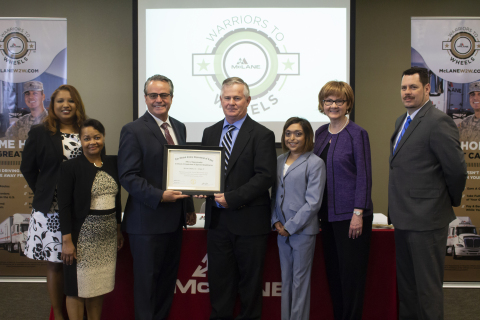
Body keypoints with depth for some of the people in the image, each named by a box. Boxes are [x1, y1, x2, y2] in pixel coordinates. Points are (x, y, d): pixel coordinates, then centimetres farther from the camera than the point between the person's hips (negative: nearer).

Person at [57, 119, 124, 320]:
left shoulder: (112, 163, 7)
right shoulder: (70, 167, -7)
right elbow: (64, 206, -9)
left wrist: (118, 229, 15)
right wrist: (67, 240, -13)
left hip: (108, 235, 4)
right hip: (83, 235, -4)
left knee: (98, 285, 13)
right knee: (78, 287, 4)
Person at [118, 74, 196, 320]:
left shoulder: (179, 128, 12)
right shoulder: (133, 130, -9)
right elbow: (127, 176, -14)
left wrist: (189, 207, 15)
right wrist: (159, 196, -23)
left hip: (174, 219, 7)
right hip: (147, 220, -6)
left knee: (168, 280, 16)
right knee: (146, 280, 5)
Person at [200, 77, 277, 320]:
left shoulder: (262, 135, -6)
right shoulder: (210, 133, 12)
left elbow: (266, 176, -14)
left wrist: (232, 198, -20)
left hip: (248, 220, -5)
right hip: (217, 218, 5)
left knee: (250, 281, 9)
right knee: (218, 279, 14)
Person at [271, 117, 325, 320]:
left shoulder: (315, 163, -7)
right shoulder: (279, 161, 10)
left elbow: (313, 202, -12)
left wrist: (290, 226, -12)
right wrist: (276, 221, 0)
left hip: (303, 230, -5)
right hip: (282, 229, 5)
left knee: (300, 280, 4)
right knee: (286, 279, 13)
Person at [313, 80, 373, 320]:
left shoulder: (357, 134, -8)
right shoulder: (320, 133, 10)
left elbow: (364, 176, -11)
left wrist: (358, 213, -16)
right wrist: (317, 211, 11)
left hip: (350, 215, -6)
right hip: (328, 214, 6)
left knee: (351, 271, 2)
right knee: (333, 270, 13)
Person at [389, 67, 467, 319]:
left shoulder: (438, 122, -16)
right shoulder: (401, 121, 13)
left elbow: (457, 169, -17)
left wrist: (452, 201, -2)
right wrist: (396, 210, 14)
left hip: (426, 218, -9)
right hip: (403, 217, 9)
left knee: (427, 285, 4)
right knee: (405, 281, 21)